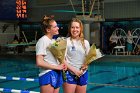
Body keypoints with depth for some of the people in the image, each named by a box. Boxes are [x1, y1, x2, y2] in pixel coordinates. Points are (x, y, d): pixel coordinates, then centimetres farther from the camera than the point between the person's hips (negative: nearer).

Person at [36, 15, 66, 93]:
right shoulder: (43, 41, -11)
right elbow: (39, 62, -19)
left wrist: (62, 65, 0)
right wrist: (57, 67, -15)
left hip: (57, 74, 8)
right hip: (47, 75, -8)